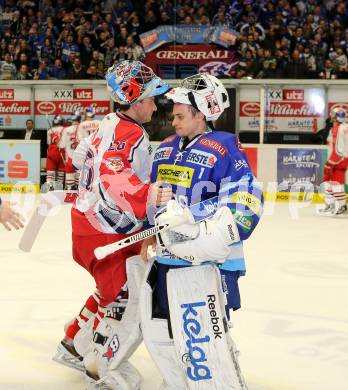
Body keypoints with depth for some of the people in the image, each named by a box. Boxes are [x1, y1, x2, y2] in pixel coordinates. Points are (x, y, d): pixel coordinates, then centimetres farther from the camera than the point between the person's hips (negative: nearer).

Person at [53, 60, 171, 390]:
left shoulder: (109, 125, 10)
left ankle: (73, 345, 36)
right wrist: (146, 195, -55)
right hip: (107, 234, -11)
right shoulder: (129, 133, -21)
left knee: (113, 292, 24)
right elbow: (113, 177, -38)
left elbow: (81, 157, 26)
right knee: (129, 301, -4)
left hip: (90, 222, 11)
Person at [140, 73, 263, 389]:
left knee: (202, 338, -15)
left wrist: (210, 241, -27)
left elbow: (246, 203, -19)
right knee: (158, 330, 17)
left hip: (208, 261, -9)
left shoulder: (224, 148, -12)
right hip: (167, 255, 9)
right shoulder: (167, 147, 13)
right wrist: (150, 233, 17)